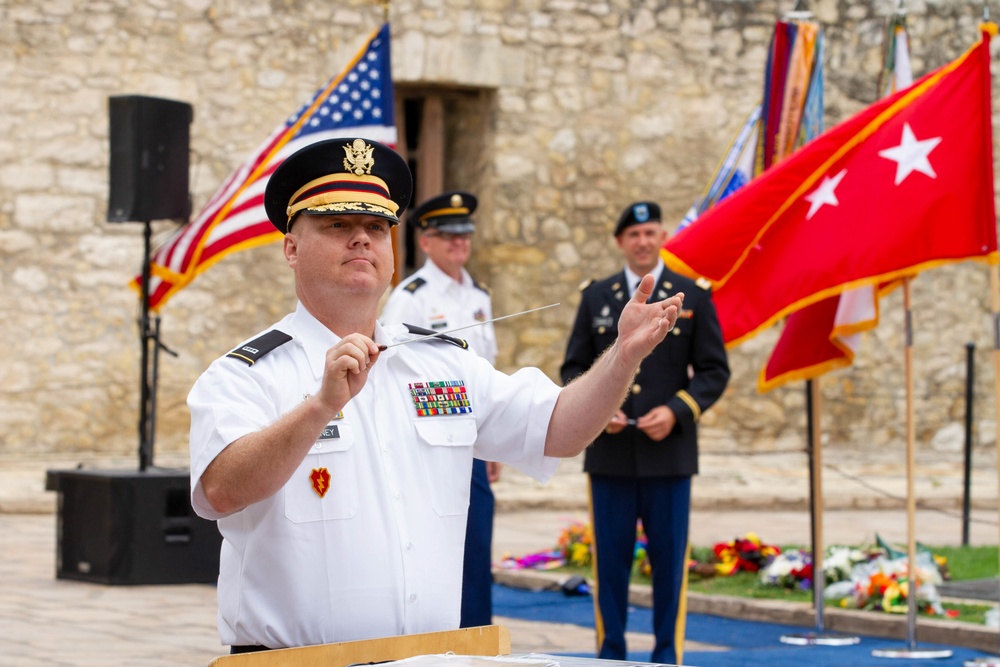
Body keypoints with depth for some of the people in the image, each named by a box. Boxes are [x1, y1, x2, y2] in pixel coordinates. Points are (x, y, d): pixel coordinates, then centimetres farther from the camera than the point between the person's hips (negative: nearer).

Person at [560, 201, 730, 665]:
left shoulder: (693, 296, 5)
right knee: (610, 557, 3)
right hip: (609, 453, 1)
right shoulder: (596, 297, 10)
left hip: (669, 452, -1)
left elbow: (714, 371, 3)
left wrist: (676, 411, -12)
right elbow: (573, 367, 11)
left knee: (669, 558, 1)